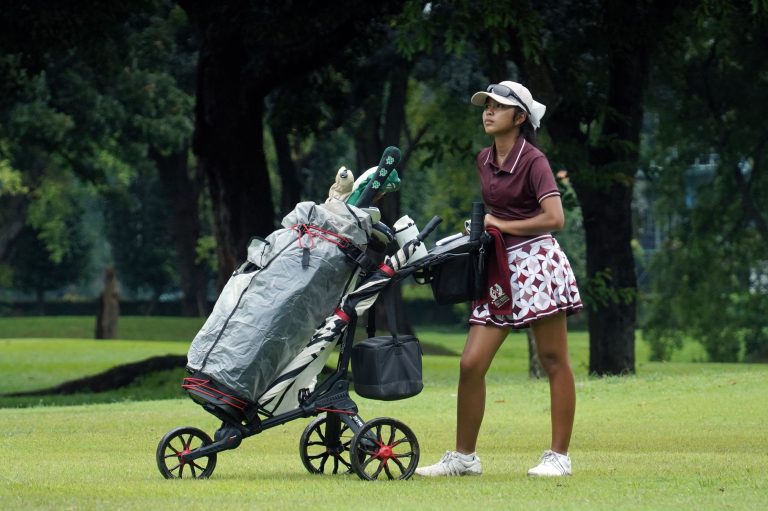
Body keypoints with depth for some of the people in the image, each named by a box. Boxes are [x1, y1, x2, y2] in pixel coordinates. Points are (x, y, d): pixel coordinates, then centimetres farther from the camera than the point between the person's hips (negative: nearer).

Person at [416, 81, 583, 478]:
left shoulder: (532, 161, -7)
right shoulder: (484, 161, 15)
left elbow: (554, 218, -17)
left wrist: (502, 225, -9)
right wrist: (481, 227, 10)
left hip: (536, 262, -7)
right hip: (499, 267, 7)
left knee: (554, 362, -2)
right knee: (471, 363, 0)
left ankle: (559, 456, 1)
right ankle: (464, 457, 7)